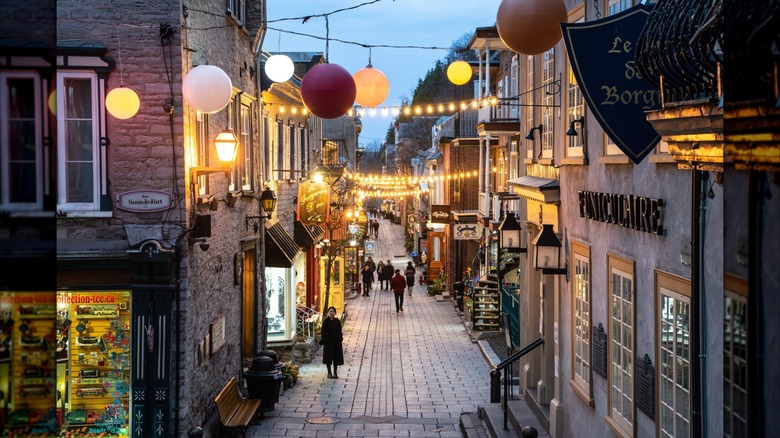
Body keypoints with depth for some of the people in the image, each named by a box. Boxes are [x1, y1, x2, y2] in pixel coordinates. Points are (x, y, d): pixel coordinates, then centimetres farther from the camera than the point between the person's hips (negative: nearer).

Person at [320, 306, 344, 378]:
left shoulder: (337, 321, 4)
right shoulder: (325, 321, -4)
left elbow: (340, 331, 7)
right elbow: (323, 331, -4)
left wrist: (340, 339, 1)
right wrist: (323, 340, -12)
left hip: (336, 341, 3)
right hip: (328, 342, -3)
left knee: (336, 357, 3)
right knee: (328, 356, 1)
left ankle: (335, 372, 11)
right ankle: (329, 373, 9)